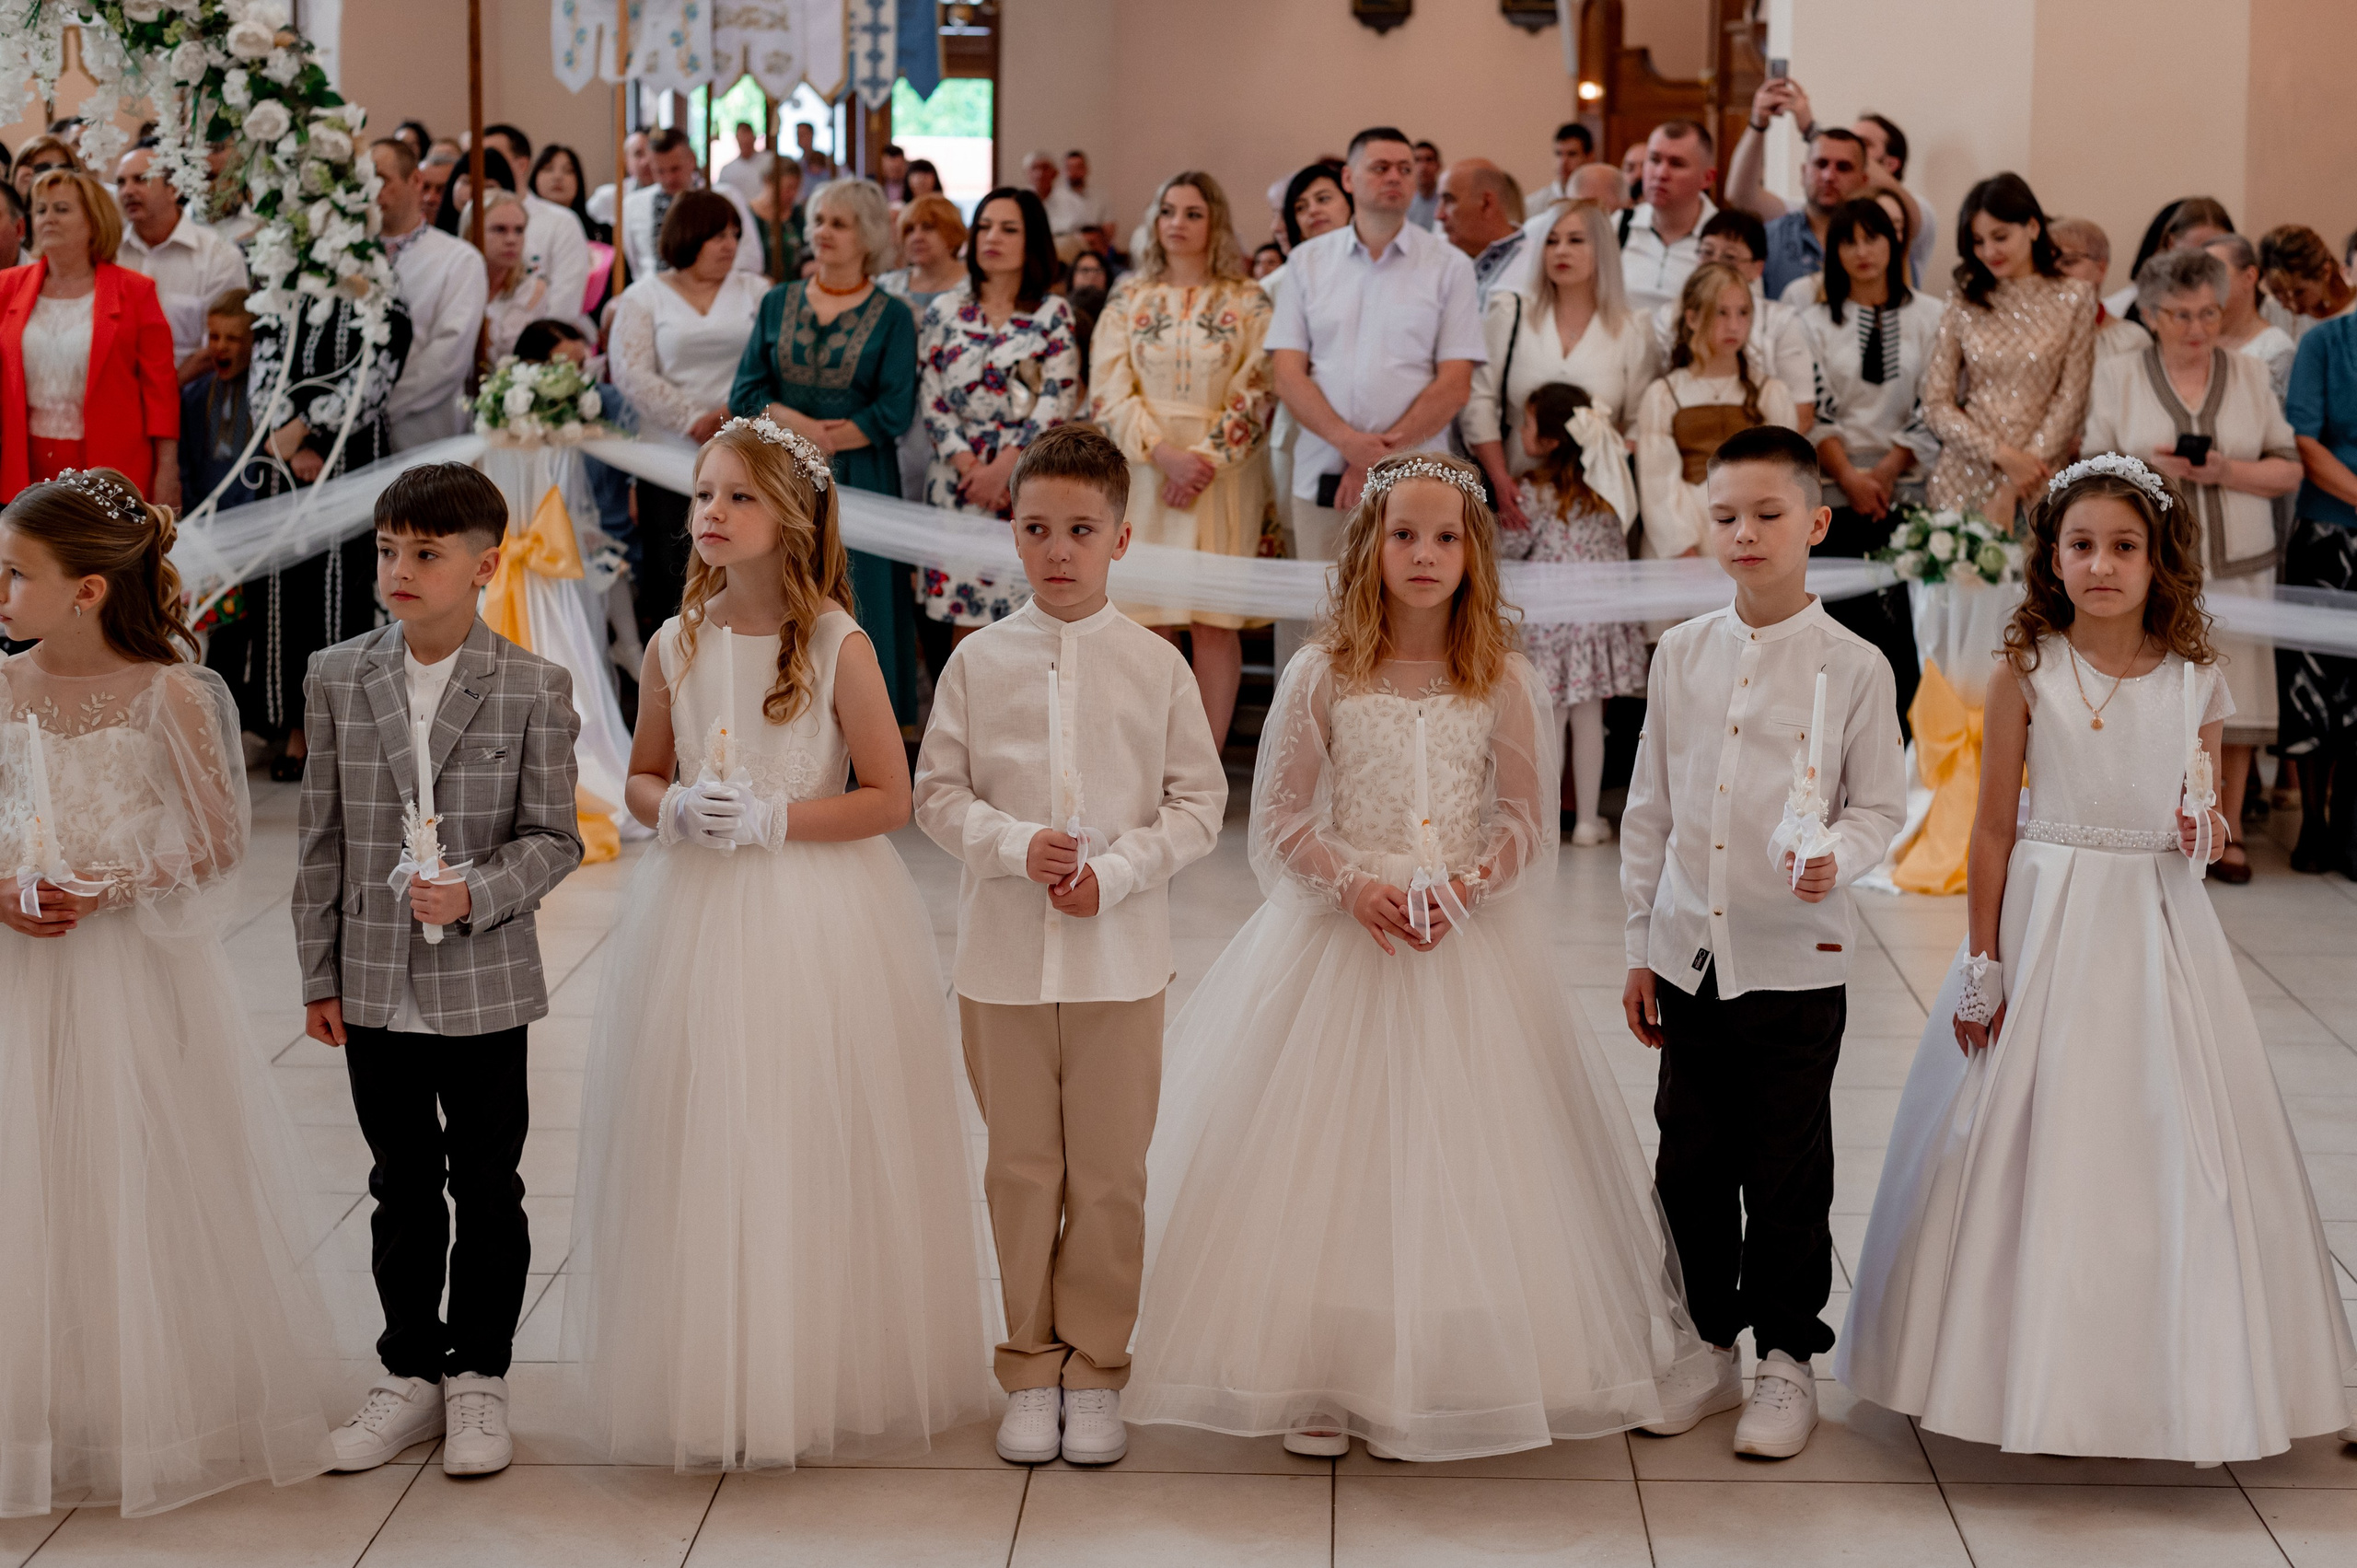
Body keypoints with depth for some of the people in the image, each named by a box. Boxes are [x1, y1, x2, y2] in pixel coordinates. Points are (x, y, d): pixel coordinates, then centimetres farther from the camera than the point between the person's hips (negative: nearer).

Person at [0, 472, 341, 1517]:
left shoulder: (167, 693, -9)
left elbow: (220, 843, -6)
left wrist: (111, 890, -17)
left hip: (138, 972, -3)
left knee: (145, 1185, 5)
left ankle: (163, 1409, 21)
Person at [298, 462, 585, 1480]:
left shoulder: (534, 690, -6)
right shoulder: (337, 678, 2)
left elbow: (552, 837, -4)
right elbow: (322, 835, 5)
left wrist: (475, 895, -22)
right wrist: (319, 975, 4)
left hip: (485, 986, -2)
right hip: (374, 987, 2)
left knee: (487, 1186, 8)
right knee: (403, 1187, 13)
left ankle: (480, 1378, 22)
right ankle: (411, 1374, 25)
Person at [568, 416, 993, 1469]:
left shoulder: (838, 646, -8)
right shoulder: (677, 646, 3)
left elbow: (889, 798, -7)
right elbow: (642, 780, 15)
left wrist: (772, 818, -16)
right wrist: (677, 809, -7)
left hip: (817, 916, -3)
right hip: (696, 914, 3)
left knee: (811, 1142, 1)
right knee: (699, 1150, 5)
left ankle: (821, 1376, 15)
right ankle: (704, 1381, 17)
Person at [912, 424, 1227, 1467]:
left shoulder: (1156, 666, -1)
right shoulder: (979, 663, 1)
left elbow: (1199, 801, 1)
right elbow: (937, 793, 3)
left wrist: (1115, 870, -14)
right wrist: (1017, 845, -15)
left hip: (1119, 959, 0)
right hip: (1003, 956, 1)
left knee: (1110, 1175, 5)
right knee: (1020, 1172, 9)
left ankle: (1094, 1370, 19)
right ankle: (1030, 1371, 21)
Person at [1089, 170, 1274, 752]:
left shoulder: (1248, 303, 5)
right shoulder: (1129, 300, 9)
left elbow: (1258, 392, -2)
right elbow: (1109, 391, 1)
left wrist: (1206, 458, -13)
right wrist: (1164, 453, -12)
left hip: (1223, 475, -1)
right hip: (1144, 472, 1)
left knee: (1215, 620, -4)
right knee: (1149, 622, -2)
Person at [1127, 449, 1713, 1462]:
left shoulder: (1502, 681, 0)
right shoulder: (1322, 675, -2)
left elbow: (1524, 818, 3)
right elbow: (1280, 816, -1)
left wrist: (1466, 882, -15)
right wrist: (1352, 884, -16)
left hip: (1466, 943, 0)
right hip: (1340, 935, 0)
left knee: (1458, 1155, 2)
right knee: (1327, 1159, 1)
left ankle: (1450, 1373, 14)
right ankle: (1320, 1376, 11)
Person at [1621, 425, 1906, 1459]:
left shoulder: (1854, 666, -5)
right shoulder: (1681, 655, 6)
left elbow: (1879, 804, -1)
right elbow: (1650, 809, 10)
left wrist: (1837, 858, -23)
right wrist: (1641, 945, 10)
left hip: (1797, 963, -3)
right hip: (1690, 956, 4)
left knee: (1787, 1172, 4)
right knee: (1691, 1162, 11)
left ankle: (1787, 1360, 18)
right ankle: (1709, 1344, 27)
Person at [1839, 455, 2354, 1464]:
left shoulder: (2196, 681, 1)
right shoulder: (2026, 673, -5)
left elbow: (2200, 819, 12)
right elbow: (1994, 827, -3)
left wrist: (2208, 836, -12)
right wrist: (1984, 965, -5)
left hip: (2159, 928, 2)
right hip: (2045, 921, -2)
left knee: (2168, 1144, 4)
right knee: (2031, 1143, 3)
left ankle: (2170, 1374, 18)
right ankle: (2025, 1370, 17)